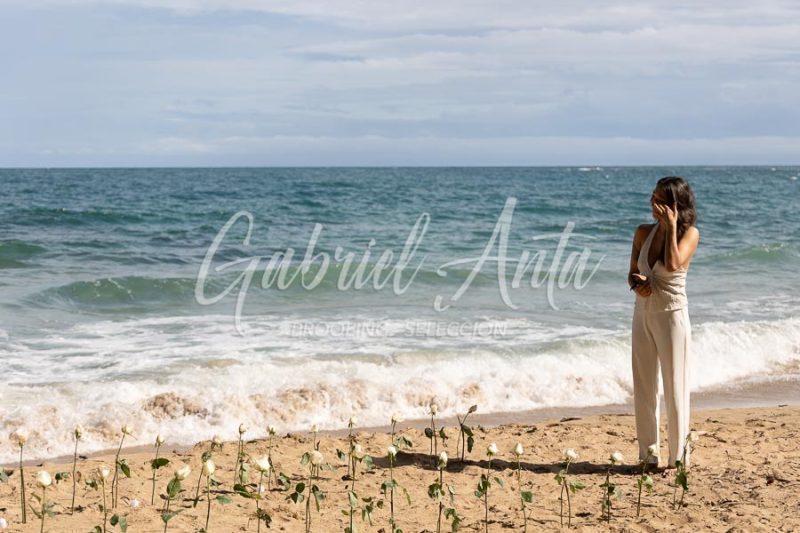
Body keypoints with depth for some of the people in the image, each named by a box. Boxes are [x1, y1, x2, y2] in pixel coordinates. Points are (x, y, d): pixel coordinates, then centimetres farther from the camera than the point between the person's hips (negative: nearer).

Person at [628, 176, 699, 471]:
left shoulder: (690, 233, -9)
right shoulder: (643, 232, 5)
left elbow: (673, 265, -24)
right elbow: (632, 272, 10)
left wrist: (671, 226, -19)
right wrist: (637, 284, -12)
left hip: (672, 316, -5)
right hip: (643, 315, 5)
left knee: (674, 388, 0)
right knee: (643, 388, 9)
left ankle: (678, 457, 8)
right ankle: (648, 455, 18)